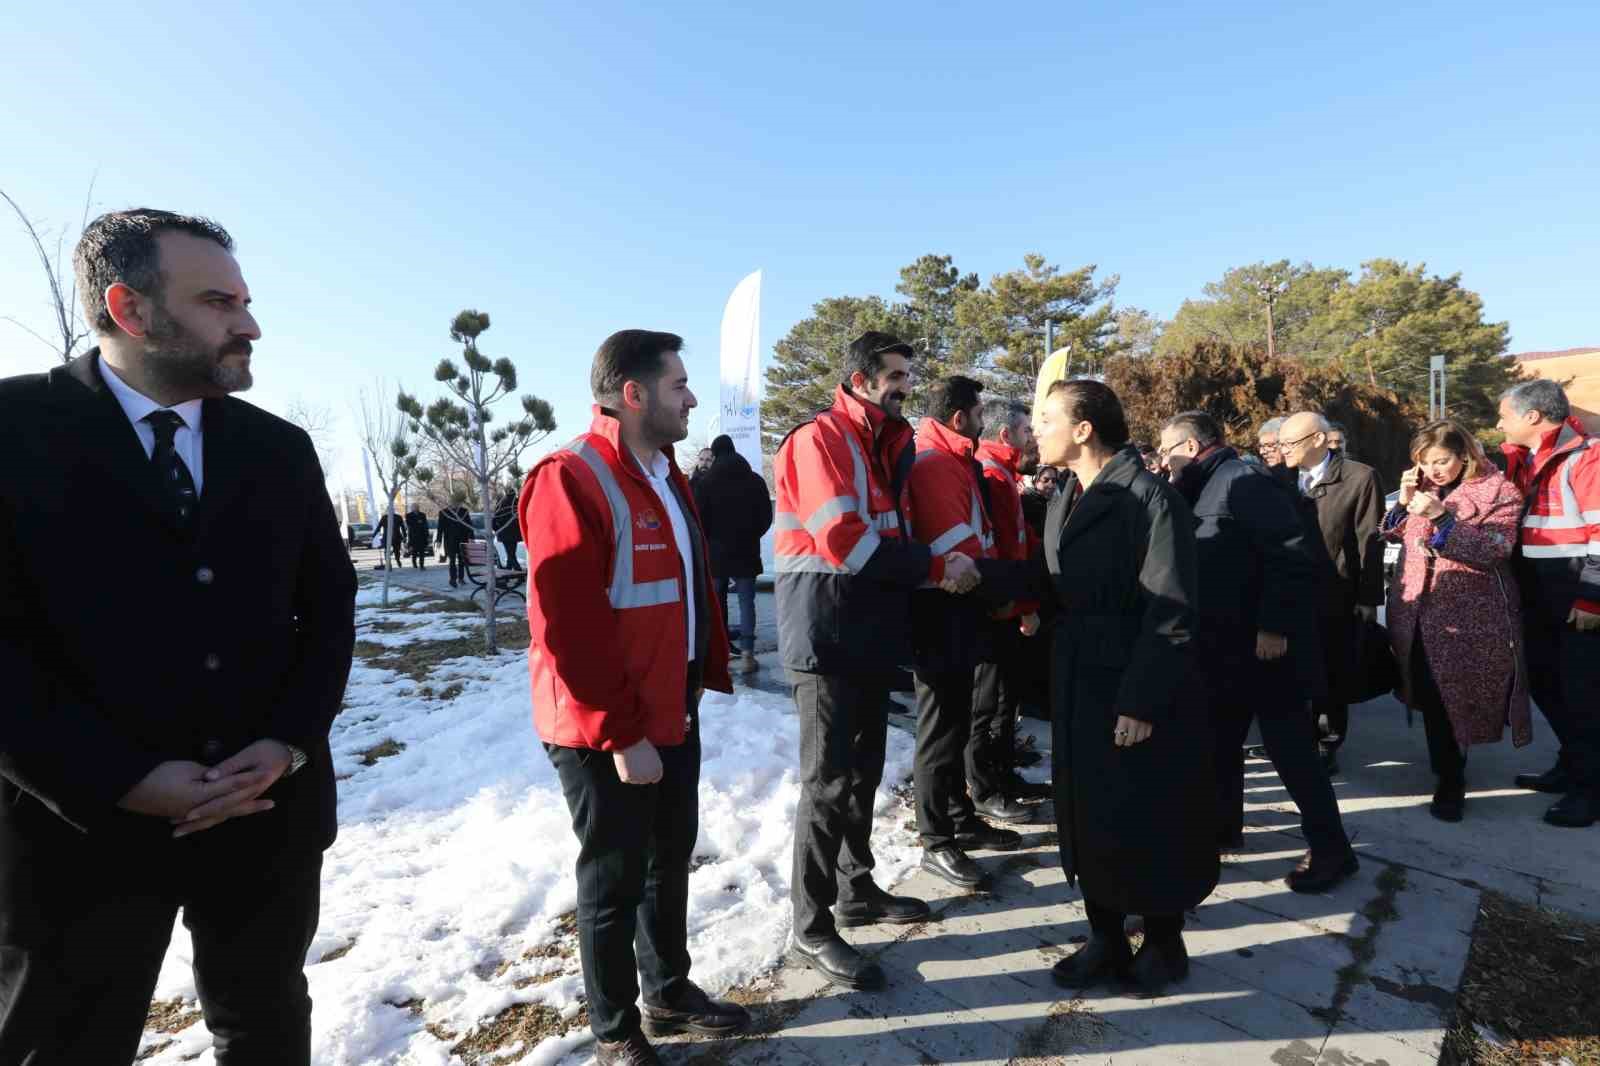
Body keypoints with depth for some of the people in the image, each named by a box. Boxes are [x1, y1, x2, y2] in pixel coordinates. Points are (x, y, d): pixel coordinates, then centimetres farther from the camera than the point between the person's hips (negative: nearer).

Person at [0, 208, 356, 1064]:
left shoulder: (281, 448, 5)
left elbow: (330, 605, 5)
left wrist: (288, 743, -8)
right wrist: (123, 780, -16)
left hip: (271, 806, 4)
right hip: (85, 821, -3)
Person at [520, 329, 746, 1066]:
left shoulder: (665, 475, 10)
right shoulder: (571, 479, -19)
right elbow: (565, 627, -23)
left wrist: (706, 674, 9)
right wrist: (620, 734, -20)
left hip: (674, 715, 8)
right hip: (608, 734, -8)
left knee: (669, 861, 21)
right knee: (614, 878, 9)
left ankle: (670, 992, 42)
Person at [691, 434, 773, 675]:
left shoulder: (705, 482, -5)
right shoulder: (755, 480, 3)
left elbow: (699, 519, -6)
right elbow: (766, 517, 6)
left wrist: (707, 541, 9)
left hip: (715, 552, -1)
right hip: (746, 551, 1)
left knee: (716, 601, 9)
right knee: (746, 600, 2)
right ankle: (747, 652, -5)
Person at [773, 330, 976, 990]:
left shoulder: (881, 445, 18)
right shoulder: (819, 440, -12)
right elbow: (843, 540, -22)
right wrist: (935, 567, -16)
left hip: (869, 634, 9)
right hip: (826, 638, -9)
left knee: (863, 772, 18)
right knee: (829, 781, -3)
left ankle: (857, 890, 34)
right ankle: (811, 930, 11)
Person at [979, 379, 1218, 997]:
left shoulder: (1151, 497, -14)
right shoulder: (1066, 501, 11)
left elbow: (1171, 611, -17)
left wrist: (1142, 700, -19)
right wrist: (982, 573, -1)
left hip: (1143, 695, -7)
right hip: (1080, 687, 7)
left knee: (1151, 821, 8)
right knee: (1089, 819, 14)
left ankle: (1163, 944, 31)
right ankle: (1105, 940, 32)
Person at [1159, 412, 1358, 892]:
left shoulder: (1245, 480, -15)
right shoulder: (1205, 489, 14)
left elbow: (1291, 556, -23)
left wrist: (1274, 627, -24)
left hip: (1266, 645, -9)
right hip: (1225, 647, 9)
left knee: (1290, 748, 0)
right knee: (1219, 741, 17)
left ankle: (1331, 850, 15)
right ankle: (1223, 827, 33)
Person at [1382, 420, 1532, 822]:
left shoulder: (1498, 491, -8)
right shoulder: (1420, 489, 9)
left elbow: (1494, 549, -19)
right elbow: (1392, 535, 8)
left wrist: (1441, 516, -26)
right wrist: (1404, 501, -7)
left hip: (1468, 616, -5)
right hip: (1419, 611, 5)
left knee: (1455, 698, 1)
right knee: (1432, 698, 13)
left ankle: (1450, 778, 17)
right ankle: (1449, 777, 29)